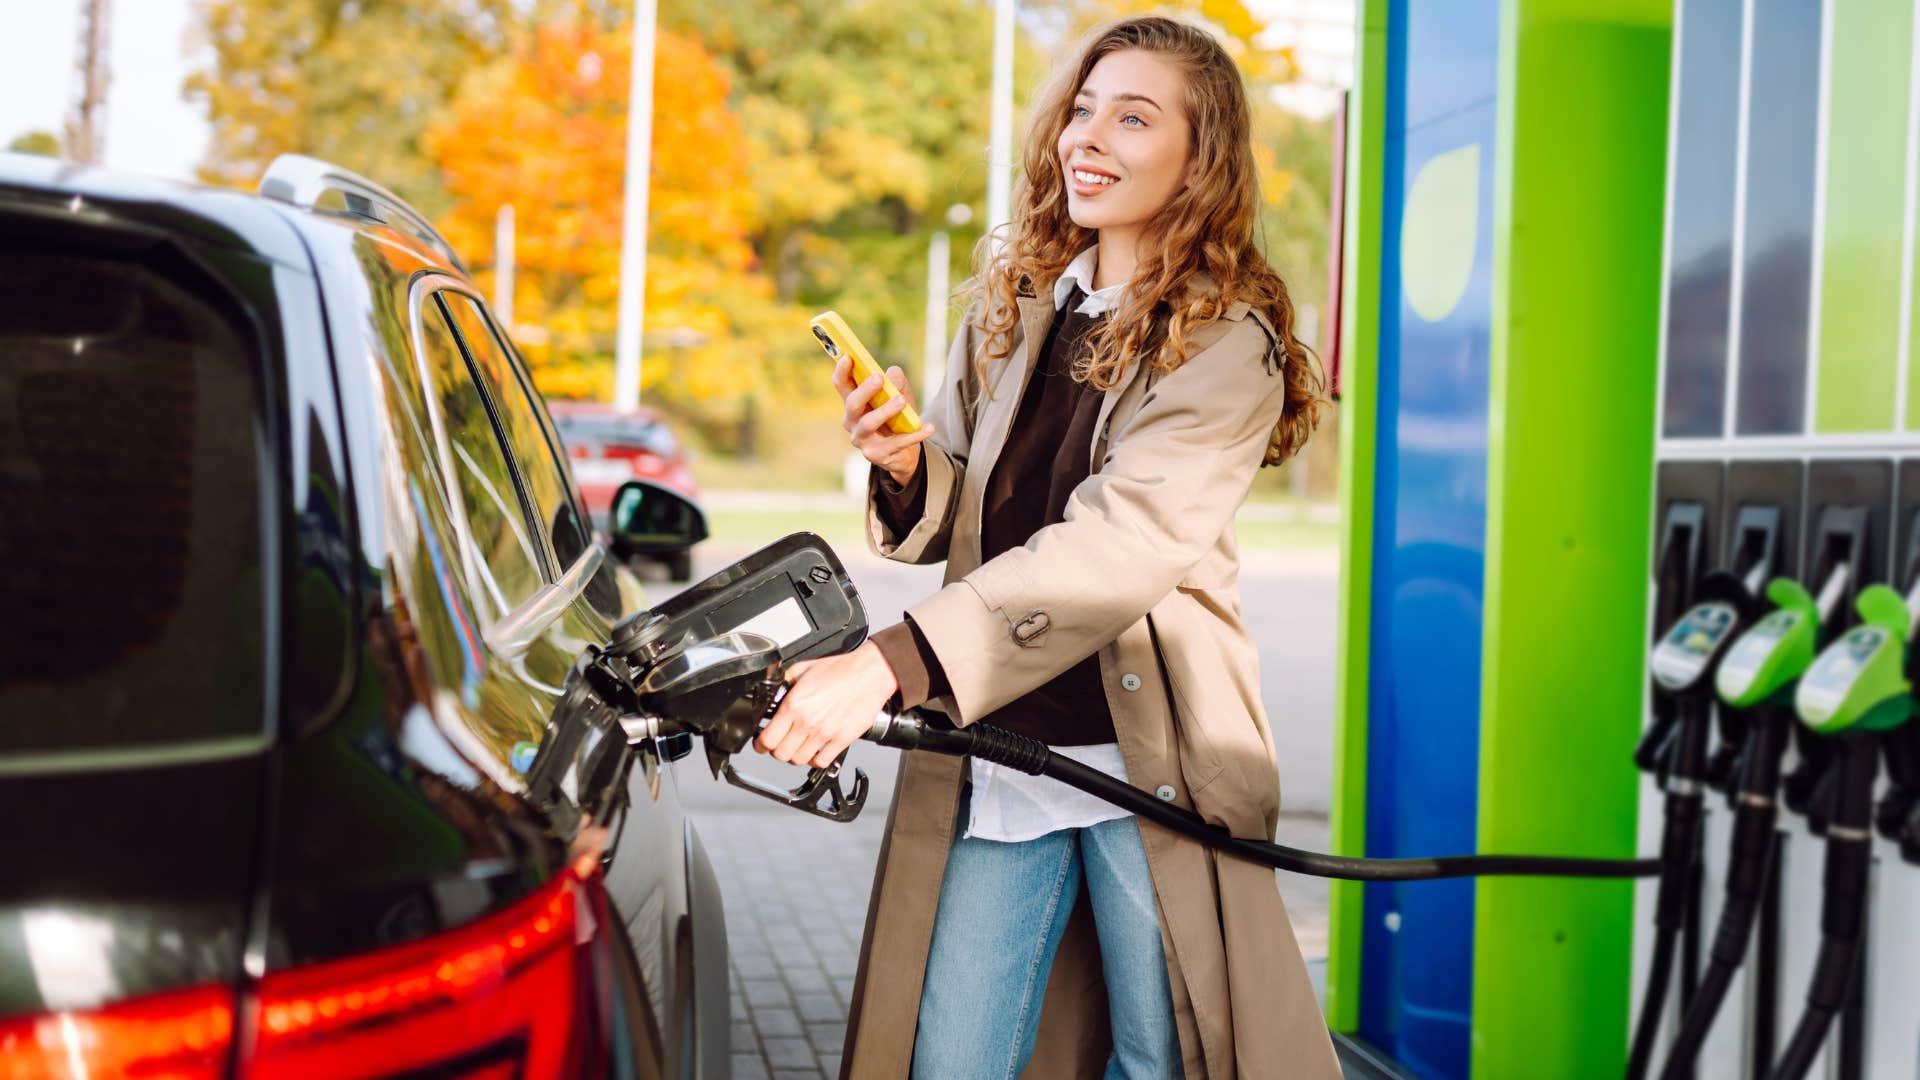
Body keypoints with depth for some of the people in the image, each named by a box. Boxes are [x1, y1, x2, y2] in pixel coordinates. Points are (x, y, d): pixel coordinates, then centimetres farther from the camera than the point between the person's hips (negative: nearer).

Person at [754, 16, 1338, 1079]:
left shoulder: (1228, 348, -8)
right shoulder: (1009, 307, 10)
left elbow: (1122, 544, -22)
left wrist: (893, 661, -32)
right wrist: (907, 468, -10)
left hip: (1149, 758, -4)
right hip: (993, 756, 4)